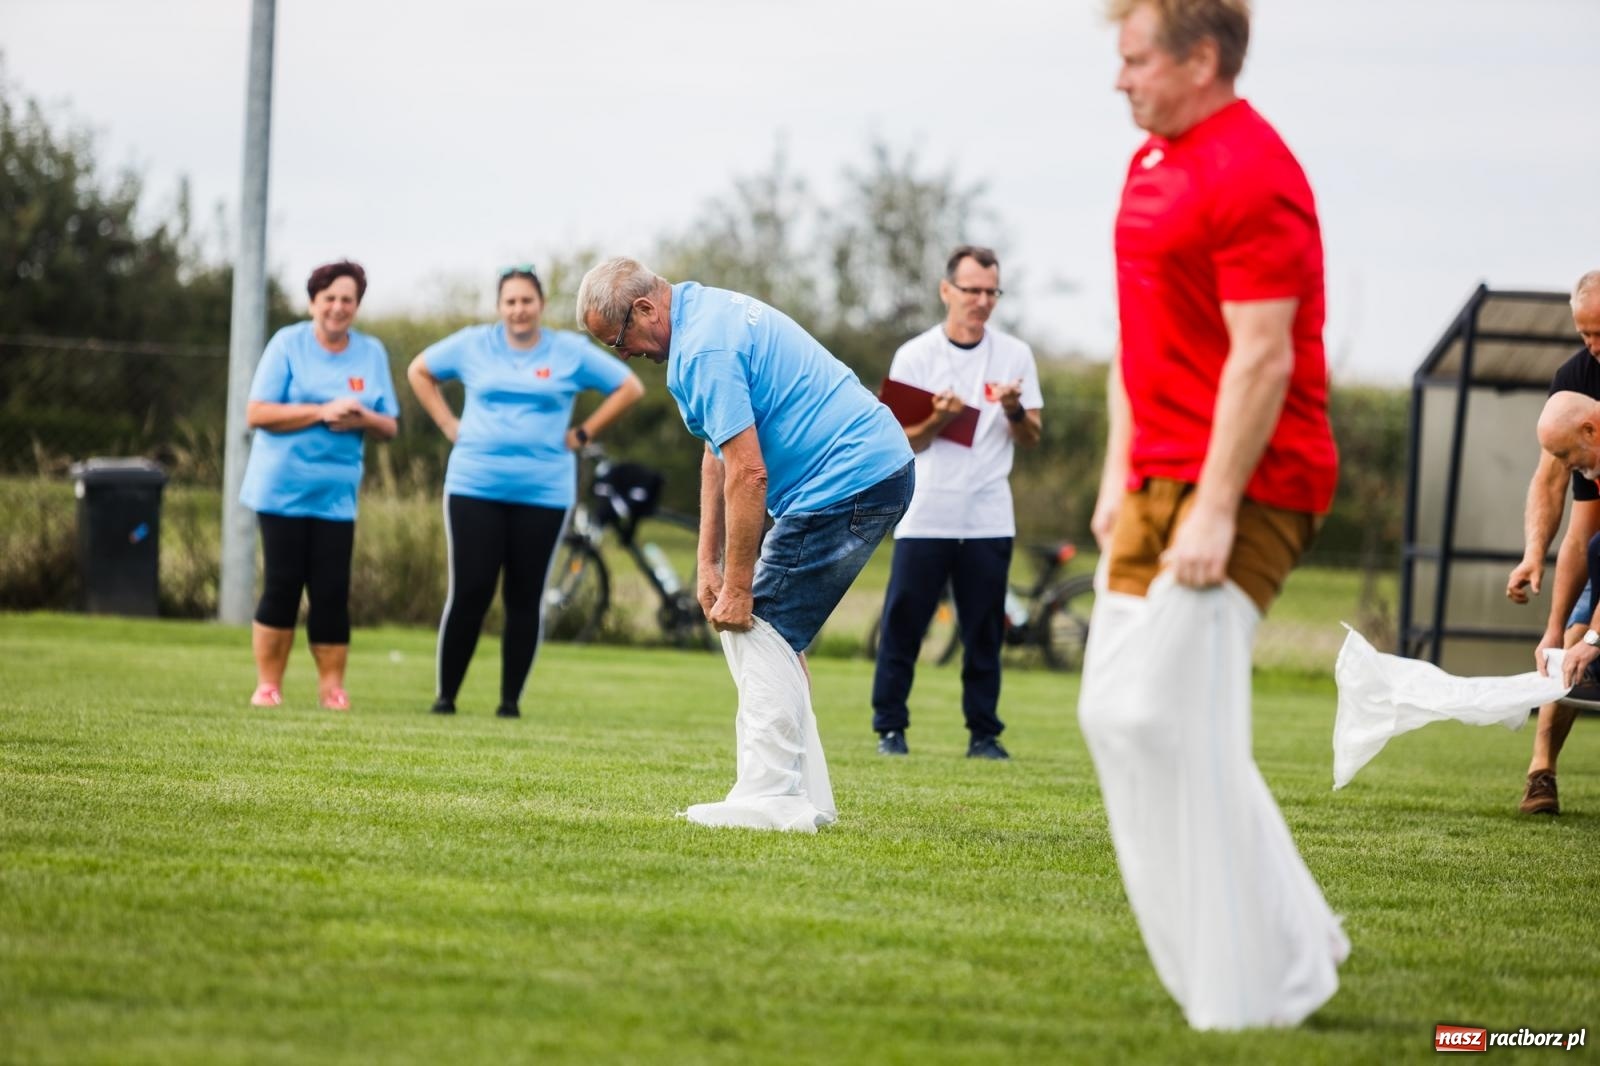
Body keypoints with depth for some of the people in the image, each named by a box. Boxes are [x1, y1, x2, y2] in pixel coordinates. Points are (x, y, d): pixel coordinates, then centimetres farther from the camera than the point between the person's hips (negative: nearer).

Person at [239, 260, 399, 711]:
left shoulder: (372, 353, 8)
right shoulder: (288, 343, -2)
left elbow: (390, 427, 11)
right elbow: (257, 414, -9)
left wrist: (363, 419, -12)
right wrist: (322, 412, -17)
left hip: (336, 495, 3)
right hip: (283, 488, -3)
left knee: (332, 592, -3)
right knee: (282, 587, -2)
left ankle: (331, 686, 6)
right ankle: (268, 684, 7)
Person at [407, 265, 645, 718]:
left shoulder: (571, 351, 3)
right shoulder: (473, 345, 6)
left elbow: (629, 387, 9)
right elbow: (419, 371, 19)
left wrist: (583, 433, 2)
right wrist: (448, 424, 8)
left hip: (543, 493, 0)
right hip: (474, 488, 0)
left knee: (525, 599, 3)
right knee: (469, 593, -6)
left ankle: (511, 699, 11)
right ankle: (446, 694, 3)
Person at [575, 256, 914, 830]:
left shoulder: (704, 350, -19)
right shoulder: (705, 309, 14)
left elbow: (748, 473, -22)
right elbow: (719, 454, 20)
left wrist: (737, 588, -16)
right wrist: (708, 562, 15)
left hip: (849, 480, -10)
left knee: (760, 628, -7)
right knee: (771, 634, 13)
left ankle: (773, 799, -9)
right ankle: (803, 797, 14)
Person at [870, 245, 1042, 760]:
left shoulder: (1015, 355, 6)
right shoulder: (915, 356, 1)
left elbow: (1031, 439, 7)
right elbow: (904, 443, -1)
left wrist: (1014, 411, -14)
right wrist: (938, 420, -20)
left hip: (989, 519, 1)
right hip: (925, 516, -1)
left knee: (985, 631, 2)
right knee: (902, 623, -1)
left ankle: (984, 733, 8)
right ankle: (890, 727, 7)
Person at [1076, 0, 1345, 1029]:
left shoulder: (1252, 175, -15)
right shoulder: (1154, 161, 16)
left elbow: (1261, 359, -21)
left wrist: (1214, 511, -23)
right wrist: (1120, 479, 18)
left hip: (1238, 486, -10)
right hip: (1161, 483, 10)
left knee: (1169, 718, -13)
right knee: (1115, 713, 8)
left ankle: (1258, 986, -4)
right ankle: (1291, 941, 17)